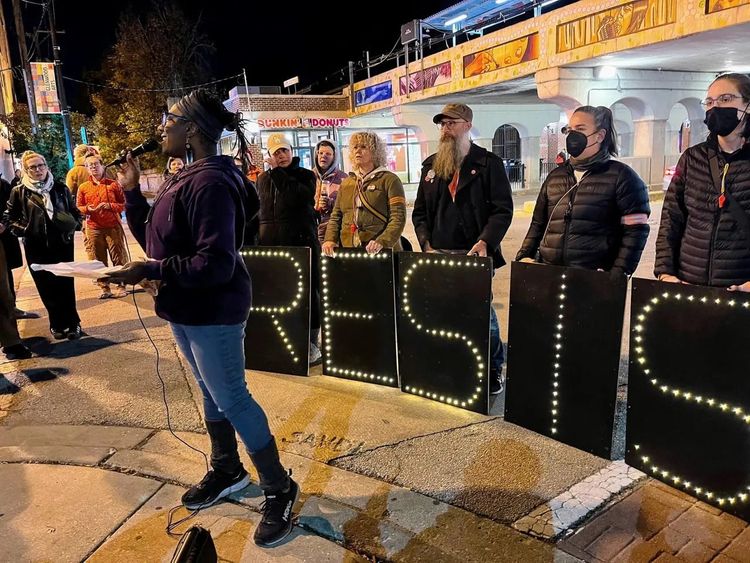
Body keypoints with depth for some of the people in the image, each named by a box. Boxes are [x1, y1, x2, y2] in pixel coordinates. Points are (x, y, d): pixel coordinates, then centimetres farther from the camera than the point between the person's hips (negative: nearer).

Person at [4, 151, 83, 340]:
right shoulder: (19, 191, 0)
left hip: (63, 243, 0)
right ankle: (57, 324, 18)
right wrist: (23, 230, -9)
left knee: (65, 285, 2)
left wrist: (74, 226, -2)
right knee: (46, 287, 5)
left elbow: (74, 211, 15)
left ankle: (72, 323, 11)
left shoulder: (61, 188, 5)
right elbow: (9, 218, 6)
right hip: (36, 247, 0)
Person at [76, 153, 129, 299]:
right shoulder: (83, 187, 8)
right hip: (93, 228, 2)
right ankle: (104, 287, 11)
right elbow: (78, 207, 12)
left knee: (118, 257, 0)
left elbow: (123, 204, 3)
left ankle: (121, 285, 8)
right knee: (98, 260, 3)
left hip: (113, 227, -2)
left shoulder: (113, 184, 3)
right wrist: (88, 208, -10)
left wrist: (110, 206, -13)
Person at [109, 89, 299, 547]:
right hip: (188, 308, 10)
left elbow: (216, 264, -29)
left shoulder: (210, 183, -23)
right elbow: (153, 237, 13)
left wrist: (150, 271, -27)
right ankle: (227, 471, 39)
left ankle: (279, 489, 15)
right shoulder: (186, 178, 9)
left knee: (231, 398, -1)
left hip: (212, 311, -10)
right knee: (211, 391, 20)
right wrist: (132, 193, 4)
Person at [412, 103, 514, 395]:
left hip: (474, 255, -4)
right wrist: (427, 245, 0)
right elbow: (420, 211, 14)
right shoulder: (431, 165, 13)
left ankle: (494, 368, 21)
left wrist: (485, 242, -19)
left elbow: (503, 209, -5)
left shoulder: (488, 163, 0)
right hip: (439, 255, 4)